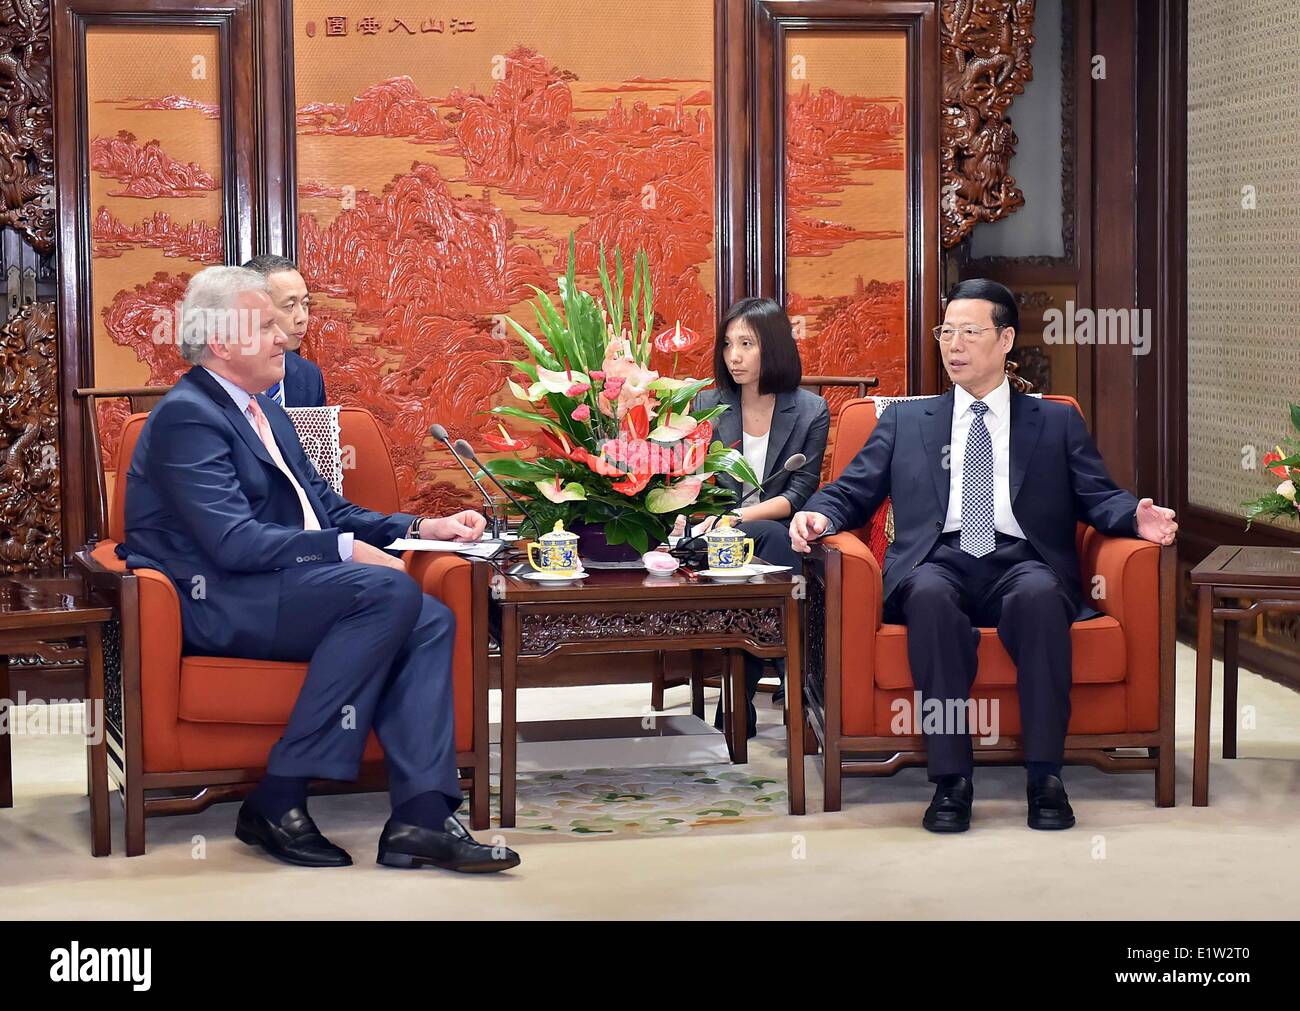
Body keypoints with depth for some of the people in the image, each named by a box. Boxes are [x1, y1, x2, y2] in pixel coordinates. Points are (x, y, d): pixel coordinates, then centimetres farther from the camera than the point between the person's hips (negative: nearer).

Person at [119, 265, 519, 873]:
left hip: (281, 589, 9)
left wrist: (421, 527, 8)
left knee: (430, 621, -11)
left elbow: (327, 507, 22)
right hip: (218, 605, -9)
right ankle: (279, 801, -24)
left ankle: (421, 817, -23)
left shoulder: (264, 411, 21)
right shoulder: (187, 417, -11)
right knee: (390, 592, -27)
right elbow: (234, 542, -22)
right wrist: (345, 549, -20)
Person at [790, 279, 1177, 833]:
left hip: (1022, 563, 0)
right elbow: (853, 491, 18)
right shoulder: (904, 421, 25)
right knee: (930, 595, -37)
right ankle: (951, 780, -34)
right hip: (939, 563, 1)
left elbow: (1098, 497, 12)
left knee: (1038, 594, -37)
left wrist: (1137, 517, -11)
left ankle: (1045, 777, -33)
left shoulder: (1057, 423, 22)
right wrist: (819, 514, -5)